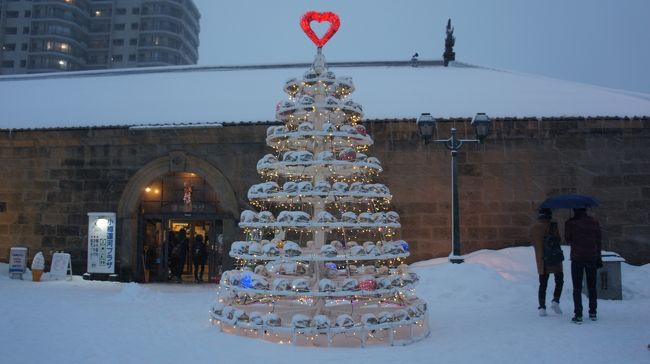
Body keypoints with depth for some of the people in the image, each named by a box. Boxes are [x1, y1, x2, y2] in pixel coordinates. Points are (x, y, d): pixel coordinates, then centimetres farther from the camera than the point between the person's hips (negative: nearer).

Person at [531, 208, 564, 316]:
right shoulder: (552, 225, -10)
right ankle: (555, 300, -6)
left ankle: (542, 307, 4)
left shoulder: (533, 228, 6)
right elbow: (558, 239, -12)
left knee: (543, 284, 8)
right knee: (559, 281, 11)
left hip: (541, 260, 4)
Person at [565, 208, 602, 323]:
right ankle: (593, 313, 20)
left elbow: (568, 240, -5)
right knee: (592, 286, 15)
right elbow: (598, 241, 7)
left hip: (577, 258, -3)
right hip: (592, 257, 3)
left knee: (577, 288, 1)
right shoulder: (594, 222, 4)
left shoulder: (570, 223, -7)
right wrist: (598, 257, 13)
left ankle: (578, 315, -2)